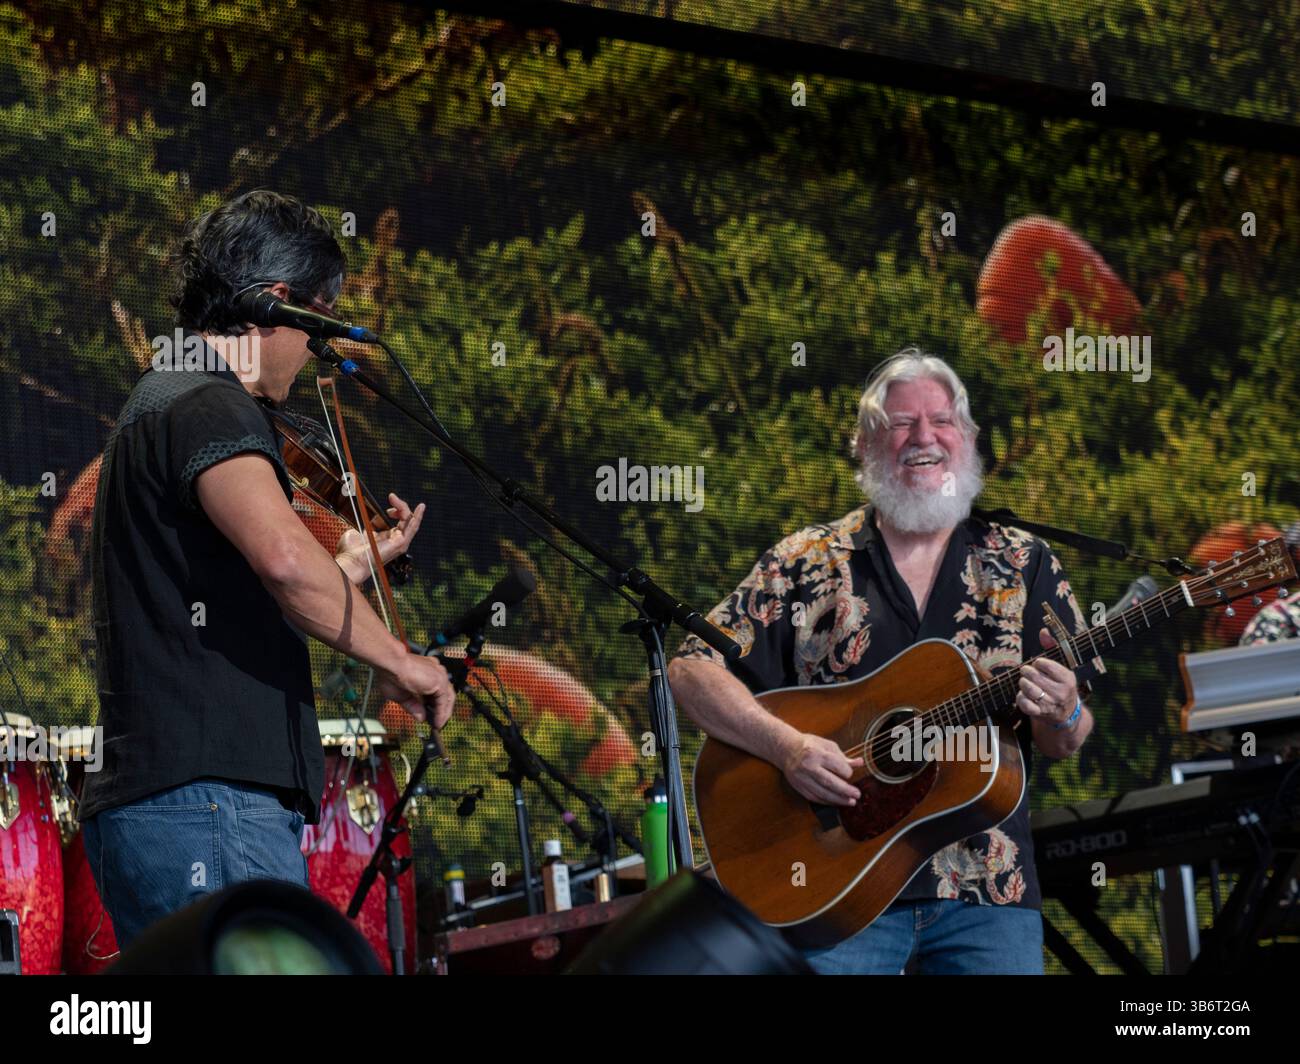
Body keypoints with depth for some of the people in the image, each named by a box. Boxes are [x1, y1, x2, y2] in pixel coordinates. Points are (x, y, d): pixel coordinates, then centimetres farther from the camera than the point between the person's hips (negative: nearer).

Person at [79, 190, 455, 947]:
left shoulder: (161, 402, 24)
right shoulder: (208, 408, -9)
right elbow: (284, 559, -28)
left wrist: (355, 564, 34)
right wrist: (396, 658, -14)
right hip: (213, 808, -11)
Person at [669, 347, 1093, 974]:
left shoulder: (1022, 565, 10)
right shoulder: (808, 563, 6)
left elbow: (1066, 743, 8)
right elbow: (691, 671, 0)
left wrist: (1061, 718, -16)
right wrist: (786, 746, -15)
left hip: (987, 893, 1)